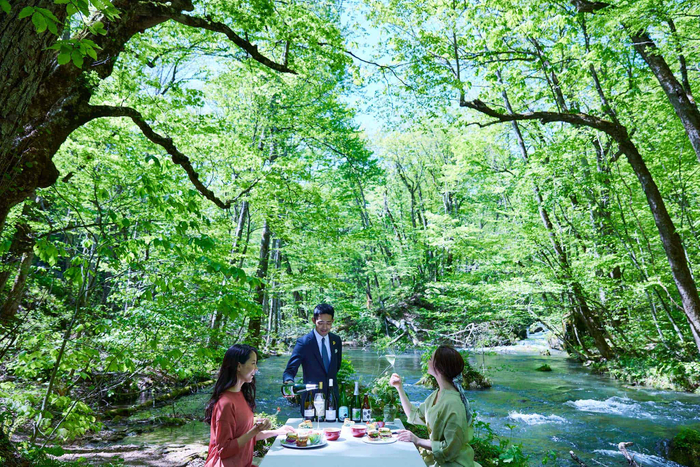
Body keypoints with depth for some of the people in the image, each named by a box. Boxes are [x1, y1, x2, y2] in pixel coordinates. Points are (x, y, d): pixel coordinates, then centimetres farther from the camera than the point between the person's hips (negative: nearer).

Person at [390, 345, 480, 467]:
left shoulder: (453, 403, -26)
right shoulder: (437, 394, 0)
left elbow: (449, 449, -23)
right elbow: (414, 416, 10)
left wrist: (417, 440, -20)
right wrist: (399, 388, 8)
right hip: (436, 457, 7)